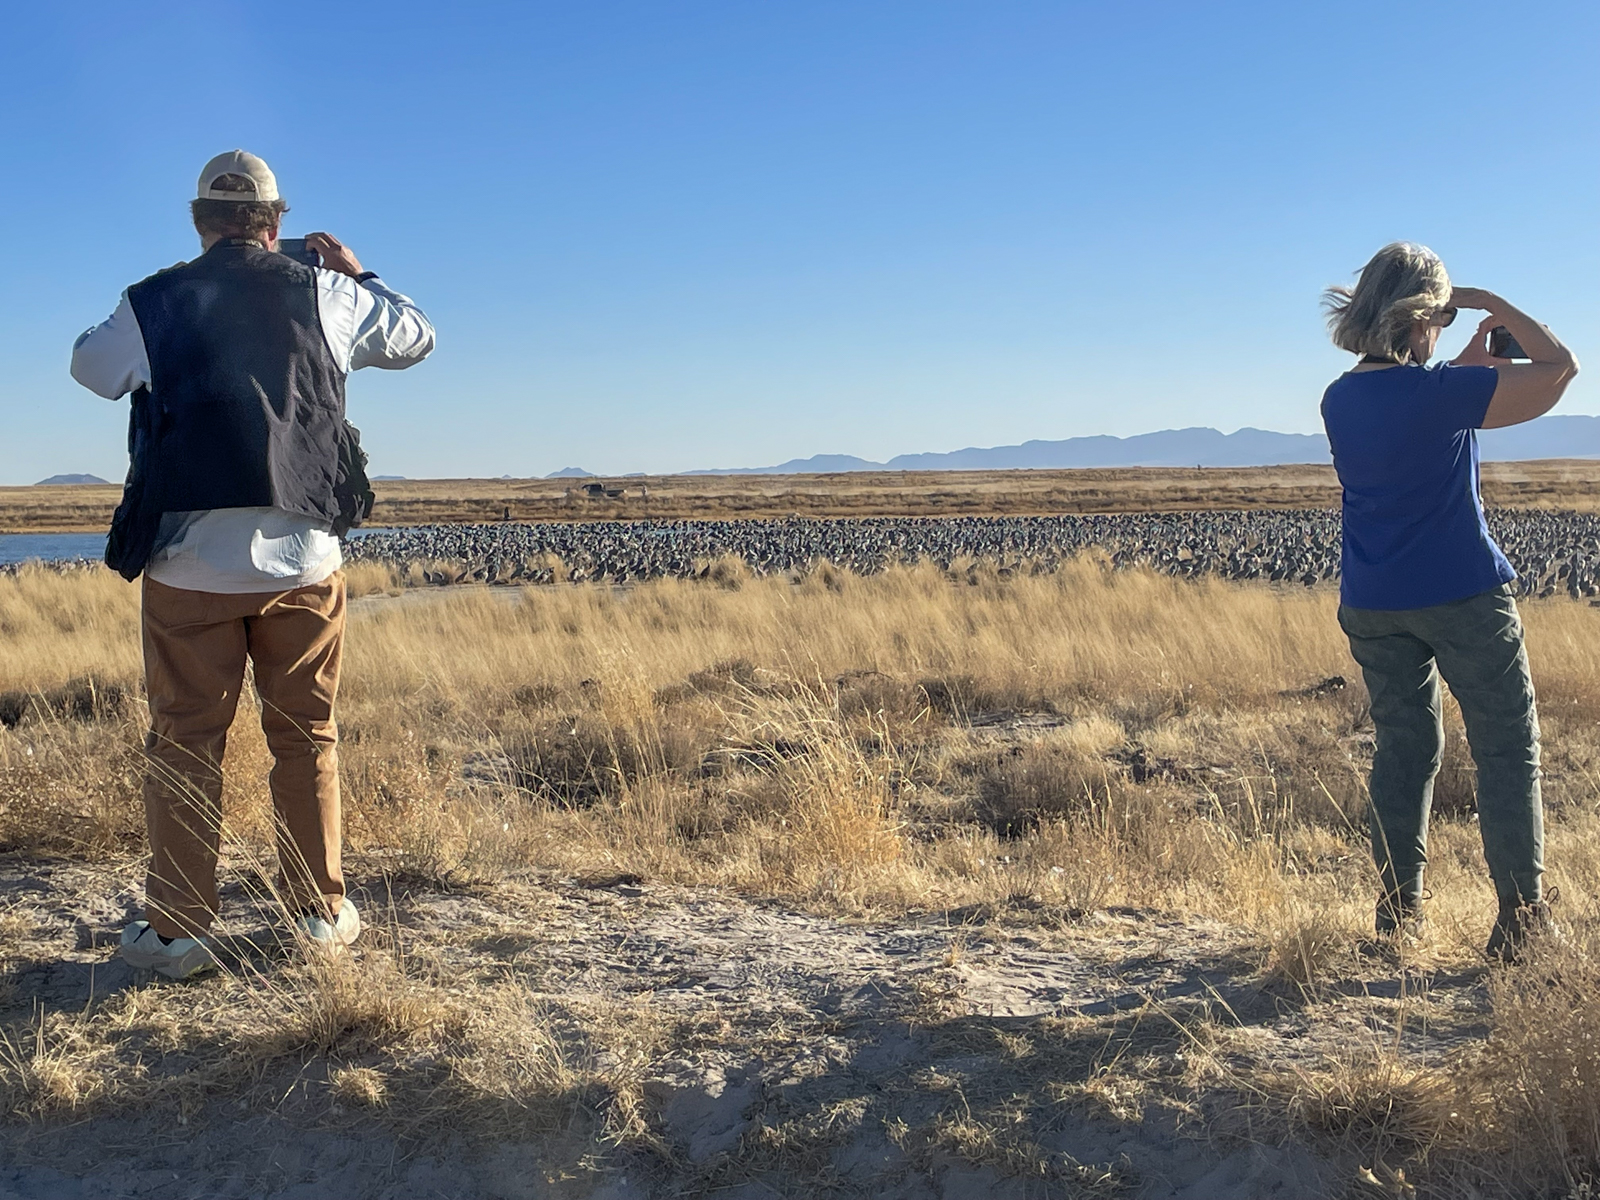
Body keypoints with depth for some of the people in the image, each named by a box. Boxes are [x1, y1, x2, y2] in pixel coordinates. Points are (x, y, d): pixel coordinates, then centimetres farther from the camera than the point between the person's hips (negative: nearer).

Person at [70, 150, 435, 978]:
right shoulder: (325, 295, 2)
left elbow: (89, 367, 22)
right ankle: (321, 911, 17)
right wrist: (358, 276, 30)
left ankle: (175, 928, 10)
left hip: (188, 561, 0)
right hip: (301, 559, 1)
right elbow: (416, 338, 17)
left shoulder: (151, 304, 2)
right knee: (307, 736, 10)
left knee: (185, 741, 7)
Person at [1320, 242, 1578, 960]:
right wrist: (1493, 303, 1)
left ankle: (1398, 908, 16)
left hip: (1372, 606, 6)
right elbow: (1560, 366, -9)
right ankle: (1520, 914, 5)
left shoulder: (1339, 400, 3)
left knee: (1404, 748, 14)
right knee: (1507, 747, 5)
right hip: (1462, 597, -6)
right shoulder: (1443, 393, -17)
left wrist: (1473, 358, 21)